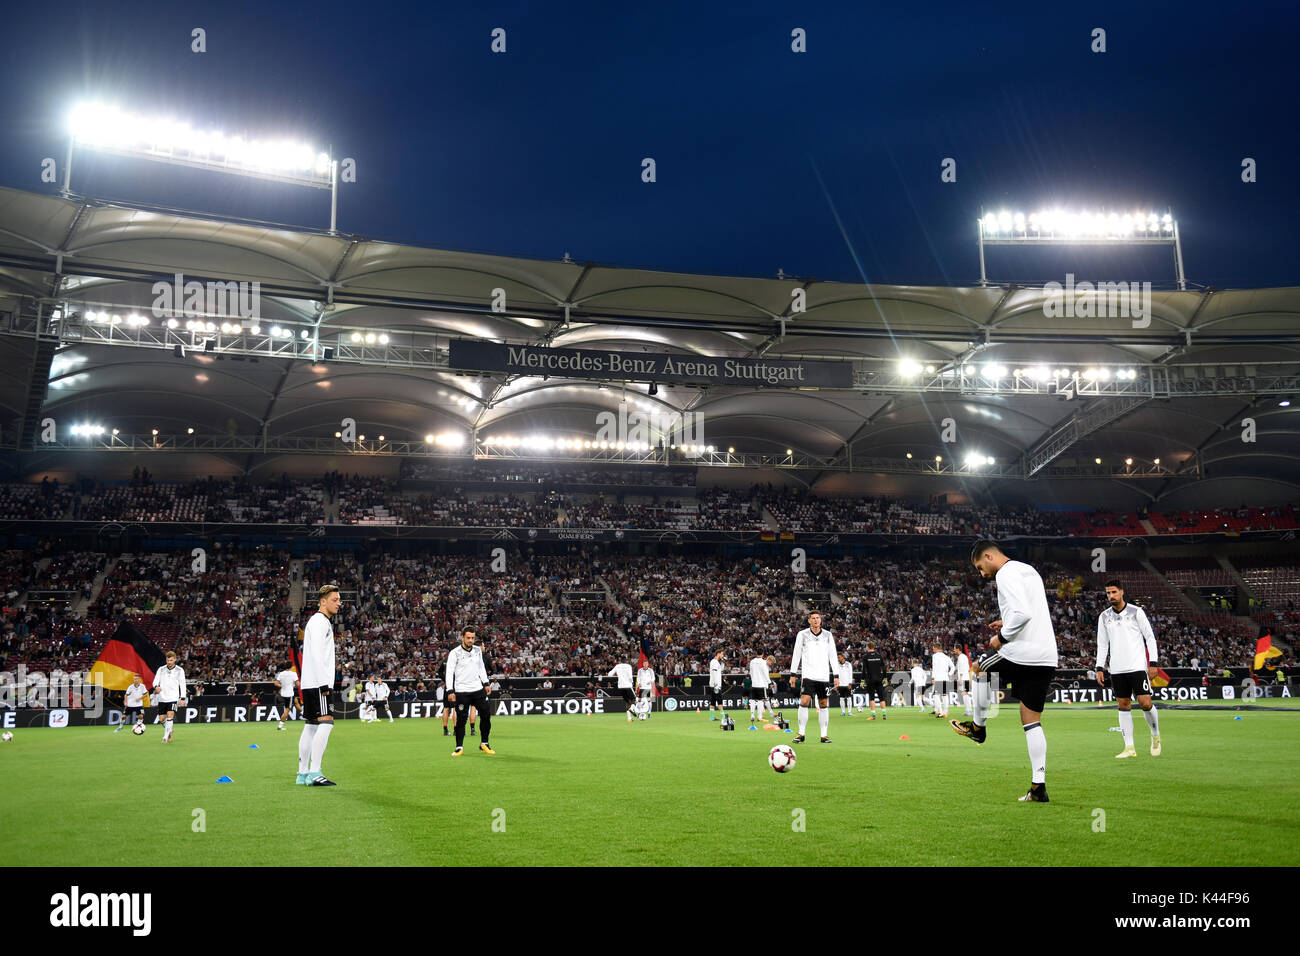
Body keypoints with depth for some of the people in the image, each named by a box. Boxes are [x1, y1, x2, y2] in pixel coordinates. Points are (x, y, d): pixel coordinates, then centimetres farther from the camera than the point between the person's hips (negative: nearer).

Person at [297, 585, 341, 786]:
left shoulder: (324, 622, 22)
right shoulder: (319, 621, -9)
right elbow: (316, 655, -18)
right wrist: (324, 683, -21)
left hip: (310, 684, 11)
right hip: (317, 682, -11)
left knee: (310, 727, 10)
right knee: (325, 723, -15)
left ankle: (303, 773, 13)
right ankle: (314, 773, -19)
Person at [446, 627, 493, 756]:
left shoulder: (478, 650, 8)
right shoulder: (455, 653, -8)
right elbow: (449, 672, -8)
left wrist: (485, 683, 16)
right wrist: (450, 691, -15)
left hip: (478, 689, 5)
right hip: (461, 692, -5)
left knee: (486, 715, 2)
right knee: (461, 719, -3)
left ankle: (484, 744, 16)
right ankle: (459, 747, 8)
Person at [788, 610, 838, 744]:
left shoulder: (828, 635, 7)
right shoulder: (802, 635, 2)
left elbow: (832, 656, 9)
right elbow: (796, 655, 6)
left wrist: (836, 676, 4)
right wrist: (793, 674, 3)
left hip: (824, 675, 2)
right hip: (808, 674, -2)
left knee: (824, 704, 4)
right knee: (804, 702, -13)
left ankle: (824, 735, 10)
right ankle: (801, 734, -6)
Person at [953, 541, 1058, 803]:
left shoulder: (1005, 575, -10)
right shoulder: (1029, 571, 21)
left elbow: (1023, 613, -23)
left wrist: (1002, 637, -9)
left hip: (1022, 654, -8)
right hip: (1048, 658, 9)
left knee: (979, 666, 21)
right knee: (1032, 722, 9)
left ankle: (978, 727, 33)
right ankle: (1038, 787, 4)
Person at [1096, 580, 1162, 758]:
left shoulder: (1136, 612, 0)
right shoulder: (1104, 617, 10)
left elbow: (1150, 637, 2)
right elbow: (1102, 644, 14)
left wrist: (1153, 663, -4)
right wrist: (1100, 668, 7)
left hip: (1138, 666, -4)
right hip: (1117, 669, 4)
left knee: (1145, 703, -10)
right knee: (1123, 705, 3)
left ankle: (1156, 737, 16)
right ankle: (1129, 747, 6)